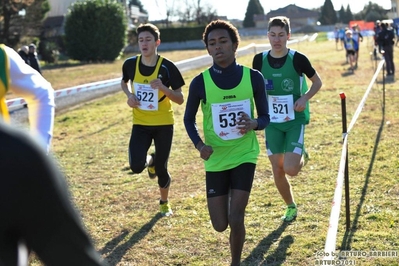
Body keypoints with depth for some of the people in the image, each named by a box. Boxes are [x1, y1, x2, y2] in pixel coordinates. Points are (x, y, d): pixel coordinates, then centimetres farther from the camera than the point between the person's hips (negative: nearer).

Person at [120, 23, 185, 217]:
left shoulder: (167, 67, -13)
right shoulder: (130, 64, -5)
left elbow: (180, 99, -10)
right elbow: (124, 82, 18)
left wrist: (163, 88, -27)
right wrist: (129, 95, -4)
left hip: (164, 124, -2)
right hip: (140, 124, 2)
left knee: (161, 169, 6)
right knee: (136, 167, -17)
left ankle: (164, 202, 36)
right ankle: (150, 160, 22)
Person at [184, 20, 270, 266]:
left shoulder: (253, 77, -8)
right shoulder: (200, 82, -8)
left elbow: (265, 117, 2)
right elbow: (189, 119, 6)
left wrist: (254, 123, -22)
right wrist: (199, 144, -13)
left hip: (245, 156, -1)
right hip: (216, 159, 1)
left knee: (236, 219, -10)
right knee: (220, 225, 6)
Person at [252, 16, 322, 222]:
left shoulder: (298, 59, -12)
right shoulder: (259, 60, -4)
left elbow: (317, 82, 2)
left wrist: (305, 98, -15)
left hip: (295, 120, -3)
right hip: (272, 121, 3)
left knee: (290, 169, -15)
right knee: (277, 171, 6)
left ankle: (302, 156, 22)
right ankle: (291, 207, 30)